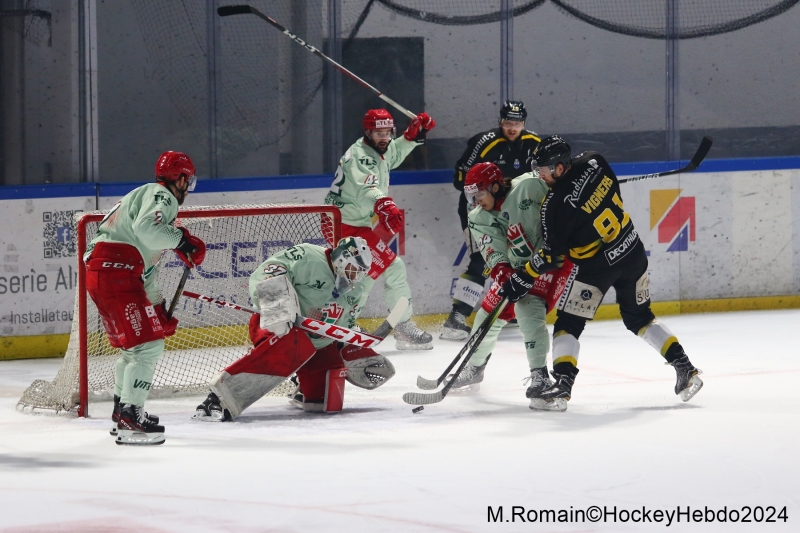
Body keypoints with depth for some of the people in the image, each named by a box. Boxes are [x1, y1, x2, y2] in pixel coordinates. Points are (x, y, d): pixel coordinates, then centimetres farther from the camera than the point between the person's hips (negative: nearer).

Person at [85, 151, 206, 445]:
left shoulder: (147, 196, 30)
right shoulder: (162, 196, -2)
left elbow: (146, 265, 33)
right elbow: (146, 228, -25)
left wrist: (158, 305, 32)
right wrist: (181, 241, -14)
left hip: (98, 273, 11)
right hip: (116, 274, -11)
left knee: (133, 345, 24)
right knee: (148, 345, -12)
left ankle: (121, 412, 34)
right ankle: (130, 421, -18)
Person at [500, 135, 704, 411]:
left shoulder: (556, 204, -22)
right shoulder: (594, 163, -7)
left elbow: (552, 254, -16)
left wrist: (521, 280, -8)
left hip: (596, 266, -7)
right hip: (632, 251, 7)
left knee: (568, 324, 3)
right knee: (639, 317, 22)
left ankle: (562, 383, -12)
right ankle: (685, 368, 17)